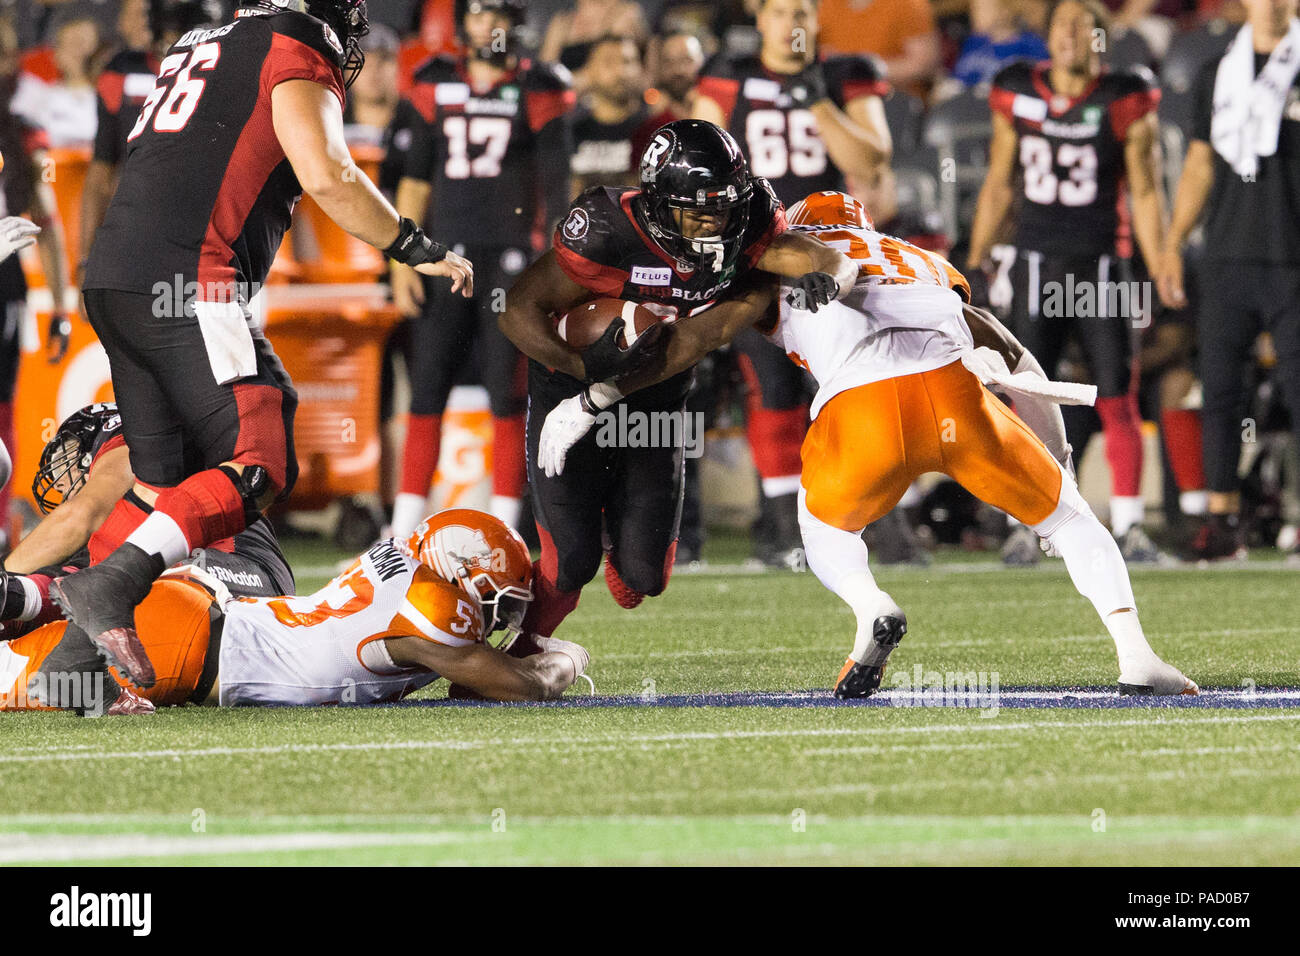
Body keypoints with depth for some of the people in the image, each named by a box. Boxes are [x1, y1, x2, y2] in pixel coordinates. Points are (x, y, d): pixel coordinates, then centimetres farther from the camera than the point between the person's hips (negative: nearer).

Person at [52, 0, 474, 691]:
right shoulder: (298, 56, 1)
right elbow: (328, 177, -9)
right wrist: (419, 251, -2)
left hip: (111, 280, 9)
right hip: (187, 283, -9)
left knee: (160, 482, 13)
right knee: (259, 468, -12)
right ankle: (108, 587, -28)